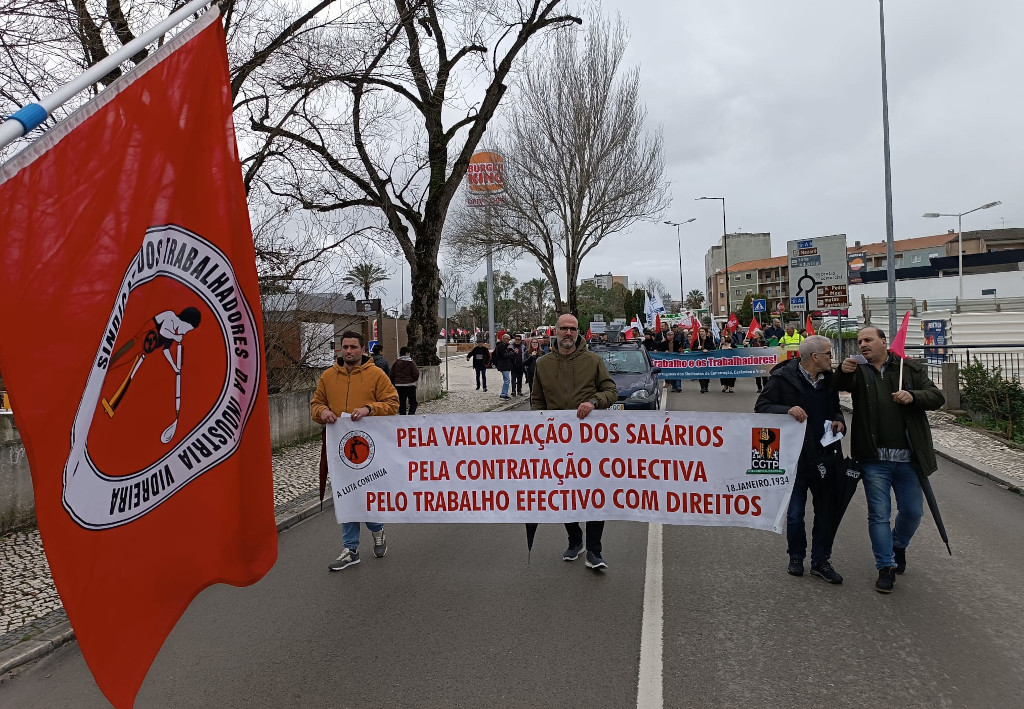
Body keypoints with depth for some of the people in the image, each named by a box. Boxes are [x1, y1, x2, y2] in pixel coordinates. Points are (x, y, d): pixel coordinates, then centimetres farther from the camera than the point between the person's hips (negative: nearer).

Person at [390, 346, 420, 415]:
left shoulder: (396, 362, 4)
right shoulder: (411, 362, -8)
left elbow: (392, 375, 6)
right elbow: (416, 374, -12)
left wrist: (394, 384, 17)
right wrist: (414, 380, 9)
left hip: (398, 385, 4)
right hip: (410, 385, -4)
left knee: (401, 403, 10)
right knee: (413, 402, 5)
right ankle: (411, 414, -16)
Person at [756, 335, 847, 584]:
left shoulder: (829, 379, 7)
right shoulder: (782, 378, -10)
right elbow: (761, 407, -12)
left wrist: (839, 421, 0)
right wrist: (787, 410, -29)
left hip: (826, 457, 5)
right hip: (795, 458, -5)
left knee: (829, 512, 10)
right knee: (795, 514, 8)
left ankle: (821, 561, 26)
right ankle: (796, 557, 29)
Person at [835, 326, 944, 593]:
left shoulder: (911, 369, 4)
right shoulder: (859, 371, 2)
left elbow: (937, 397, 1)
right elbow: (841, 386, -16)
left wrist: (913, 396, -19)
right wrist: (843, 371, -38)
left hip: (908, 458, 1)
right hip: (875, 459, -1)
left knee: (913, 511, 13)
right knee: (879, 515, 4)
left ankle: (898, 546, 41)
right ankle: (886, 567, 16)